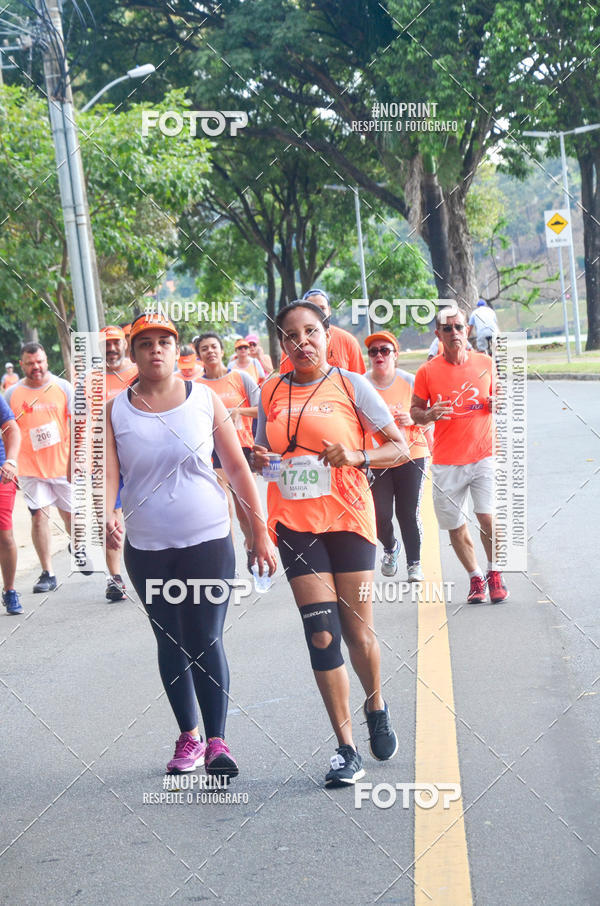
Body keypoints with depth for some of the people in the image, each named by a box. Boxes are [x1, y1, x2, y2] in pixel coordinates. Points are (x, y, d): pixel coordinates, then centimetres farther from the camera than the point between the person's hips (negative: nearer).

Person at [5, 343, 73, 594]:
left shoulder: (62, 387, 1)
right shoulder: (12, 393, 2)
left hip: (63, 464, 0)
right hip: (30, 468, 0)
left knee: (70, 515, 9)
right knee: (39, 516, -6)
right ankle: (47, 573, -2)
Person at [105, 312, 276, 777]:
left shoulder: (205, 399, 0)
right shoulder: (115, 411, 2)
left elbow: (237, 466, 3)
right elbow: (107, 473, -6)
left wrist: (260, 533, 1)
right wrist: (107, 515, -28)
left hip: (209, 538, -2)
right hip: (147, 547, 2)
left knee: (207, 642, -7)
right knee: (171, 643, 11)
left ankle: (217, 742, -2)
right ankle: (188, 737, 24)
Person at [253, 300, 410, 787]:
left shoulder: (351, 385, -1)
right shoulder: (272, 393, 8)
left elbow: (399, 448, -1)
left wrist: (357, 457, -19)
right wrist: (258, 460, -3)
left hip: (347, 518, -2)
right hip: (294, 524, 2)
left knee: (357, 630, 3)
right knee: (321, 633, -4)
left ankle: (376, 708, 35)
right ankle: (346, 750, 3)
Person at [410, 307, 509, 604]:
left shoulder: (486, 364, 4)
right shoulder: (427, 371, -1)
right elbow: (415, 410, 7)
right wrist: (428, 415, -15)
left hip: (483, 456, 0)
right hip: (446, 463, 0)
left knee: (487, 517, -12)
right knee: (455, 527, 4)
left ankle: (494, 573, 11)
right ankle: (475, 577, 24)